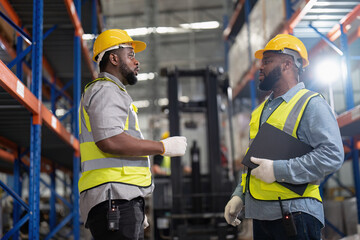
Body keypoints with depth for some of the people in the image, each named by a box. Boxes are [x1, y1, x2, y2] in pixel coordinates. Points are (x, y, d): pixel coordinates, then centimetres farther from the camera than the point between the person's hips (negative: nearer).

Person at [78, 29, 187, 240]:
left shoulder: (111, 93, 28)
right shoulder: (105, 91, -3)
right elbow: (109, 141, -21)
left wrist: (136, 210, 25)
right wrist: (163, 147, -12)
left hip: (123, 202, 10)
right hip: (114, 200, -10)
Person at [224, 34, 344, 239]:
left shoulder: (311, 104, -8)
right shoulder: (262, 110, 17)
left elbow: (332, 155, -20)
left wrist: (278, 170, -21)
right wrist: (239, 196, 13)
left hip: (294, 214, -7)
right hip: (261, 214, 8)